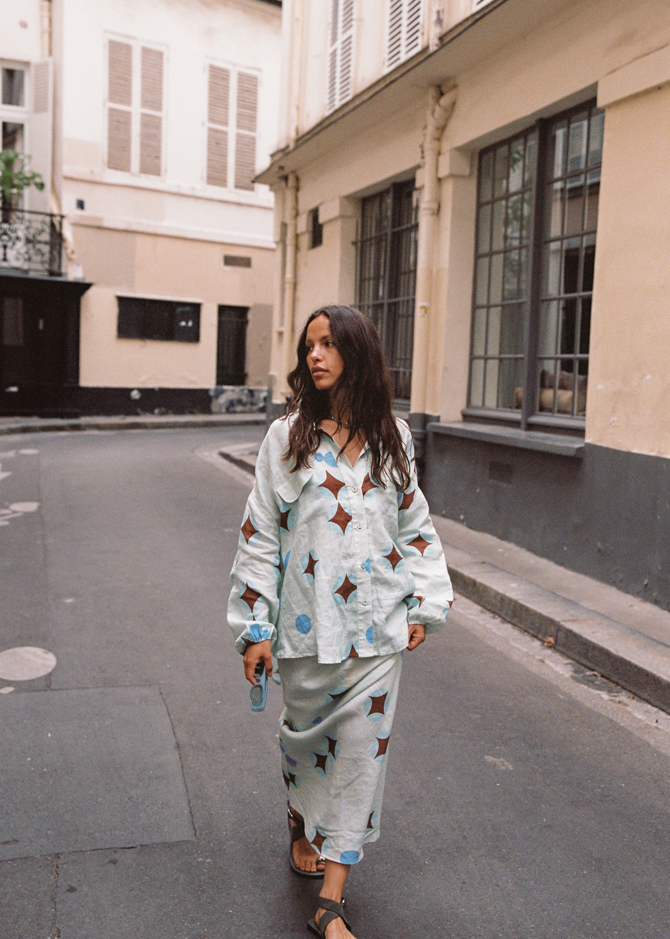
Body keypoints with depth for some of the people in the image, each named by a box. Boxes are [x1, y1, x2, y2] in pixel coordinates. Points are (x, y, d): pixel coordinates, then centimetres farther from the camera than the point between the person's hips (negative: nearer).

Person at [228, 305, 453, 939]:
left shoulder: (391, 436, 3)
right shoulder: (286, 437, -3)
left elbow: (413, 523, 11)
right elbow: (260, 535, -2)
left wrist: (425, 603, 6)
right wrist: (253, 627, -3)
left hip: (377, 625, 1)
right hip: (307, 624, -1)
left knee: (363, 747, 2)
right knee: (305, 734, 16)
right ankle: (301, 824, 47)